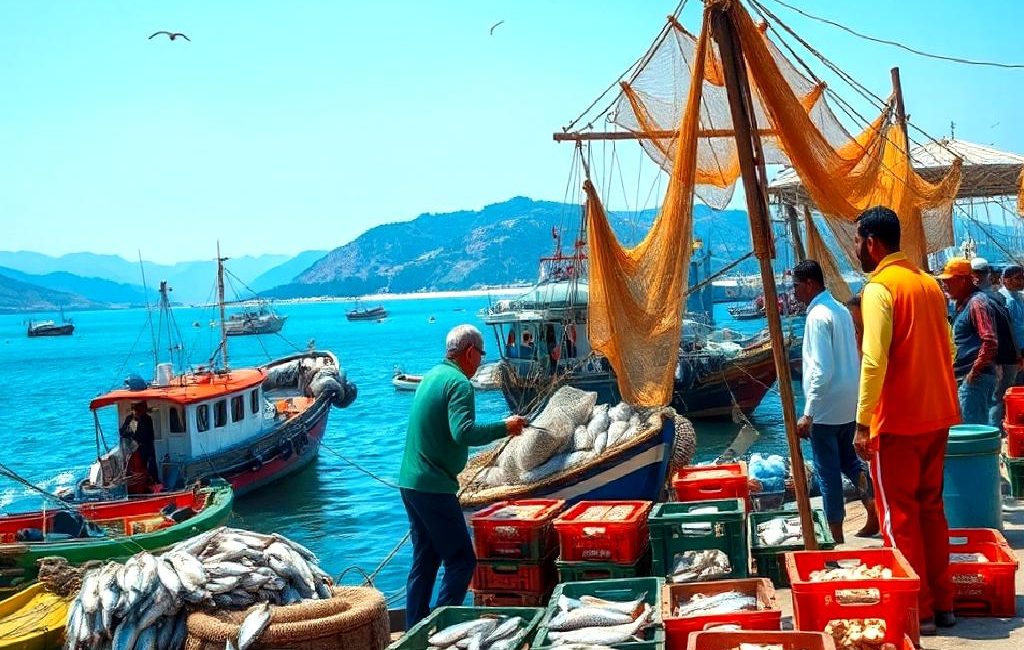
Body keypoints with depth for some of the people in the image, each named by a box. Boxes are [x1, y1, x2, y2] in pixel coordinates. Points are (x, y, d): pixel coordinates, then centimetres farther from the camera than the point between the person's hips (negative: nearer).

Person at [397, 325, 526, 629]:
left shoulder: (432, 376, 16)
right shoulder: (459, 383, -13)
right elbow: (463, 433, -26)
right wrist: (505, 427, -17)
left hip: (409, 481, 10)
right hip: (434, 486, -10)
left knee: (425, 559, 16)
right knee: (461, 560, -3)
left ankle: (415, 630, 21)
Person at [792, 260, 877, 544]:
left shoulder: (818, 316, -17)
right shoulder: (841, 310, 10)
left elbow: (821, 370, -23)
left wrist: (807, 414, -20)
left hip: (826, 407, -9)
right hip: (849, 404, 9)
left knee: (828, 472, 2)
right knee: (848, 459, 24)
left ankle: (836, 538, 10)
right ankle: (875, 511, 18)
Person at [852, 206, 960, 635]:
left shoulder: (879, 288, -14)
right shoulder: (928, 283, 11)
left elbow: (874, 361, -21)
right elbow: (947, 350, 17)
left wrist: (862, 423, -18)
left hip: (897, 422, -8)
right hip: (936, 416, 8)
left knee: (899, 517, 2)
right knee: (930, 509, 16)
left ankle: (916, 611, 8)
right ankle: (941, 603, 22)